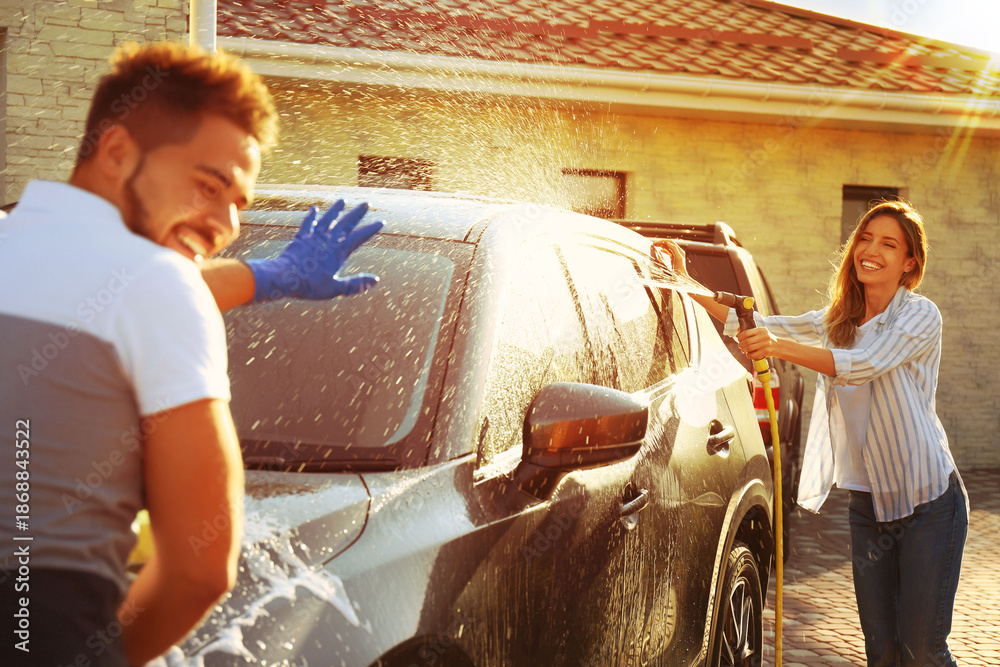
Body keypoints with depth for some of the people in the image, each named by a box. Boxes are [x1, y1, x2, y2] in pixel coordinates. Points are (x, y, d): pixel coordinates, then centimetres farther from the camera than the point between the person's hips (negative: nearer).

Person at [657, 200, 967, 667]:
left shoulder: (920, 316, -8)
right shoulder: (836, 321, 10)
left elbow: (865, 364, -25)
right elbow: (754, 326, 9)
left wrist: (779, 347, -38)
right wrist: (686, 282, 0)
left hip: (928, 504, -5)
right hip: (866, 504, 5)